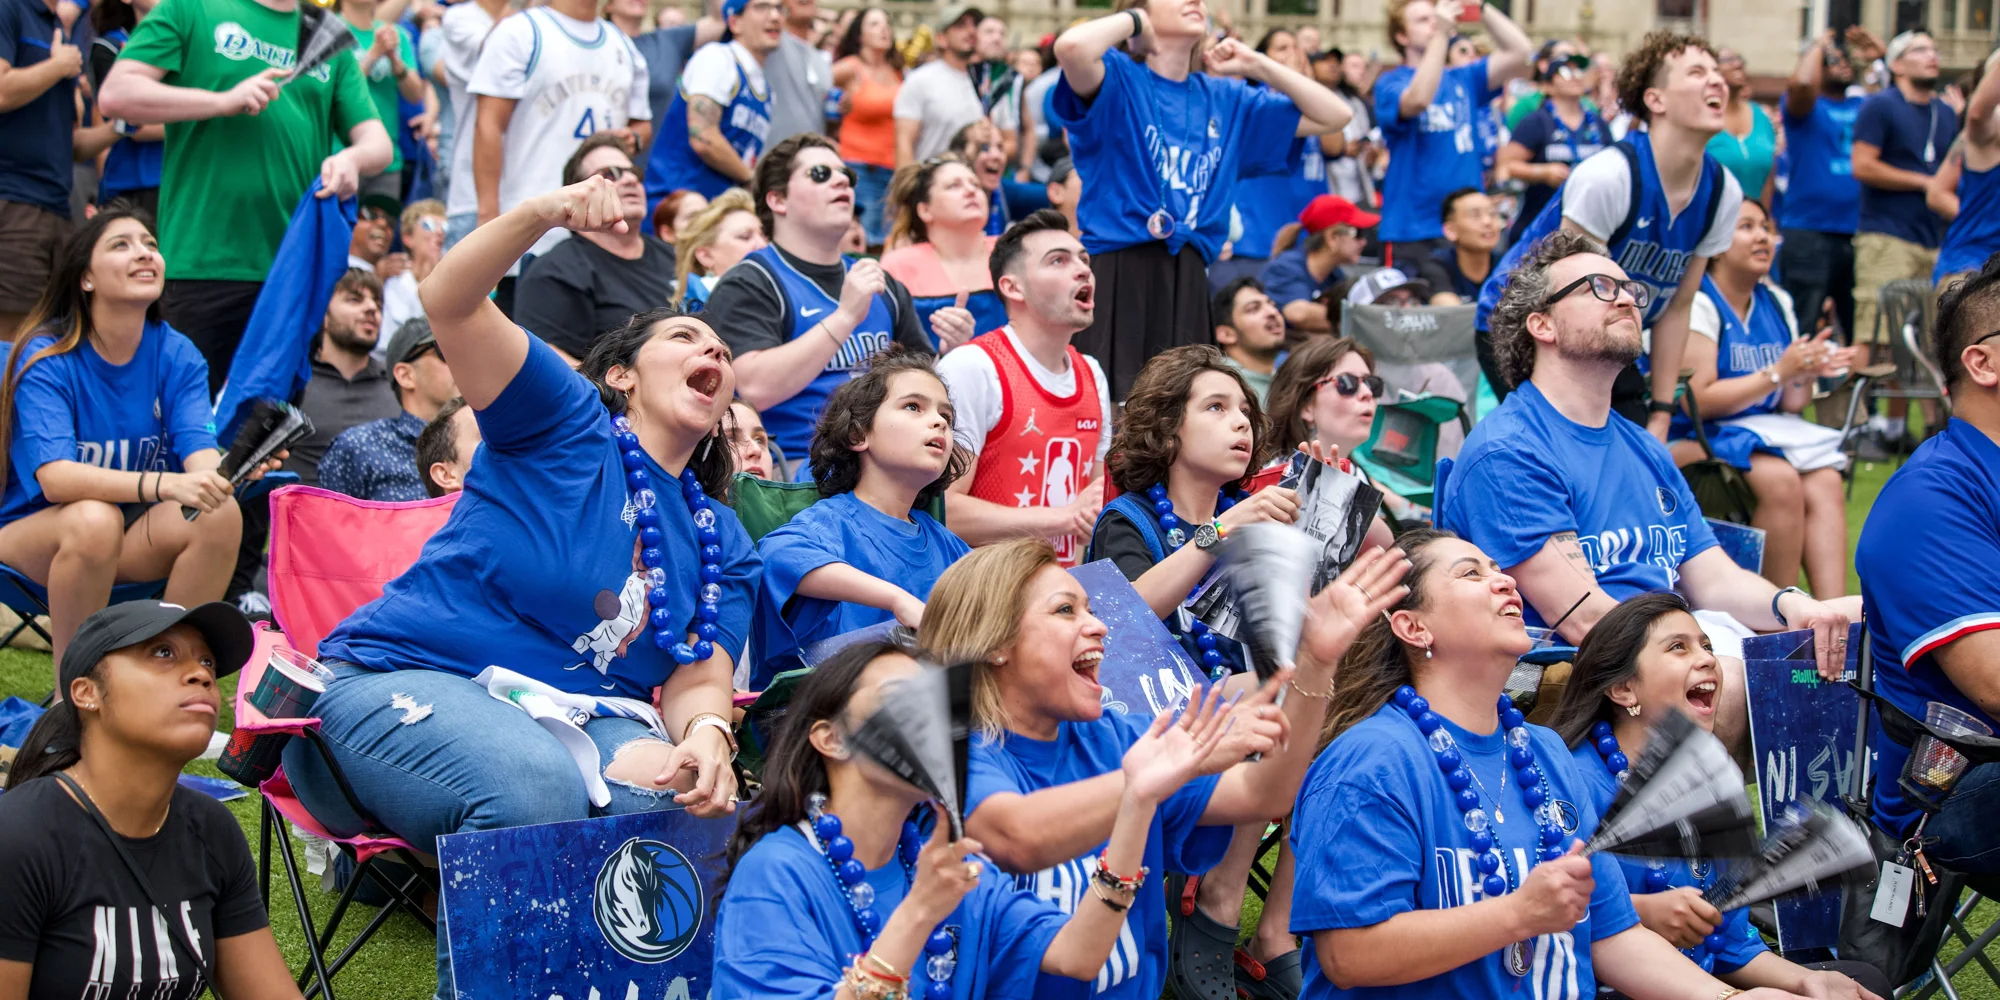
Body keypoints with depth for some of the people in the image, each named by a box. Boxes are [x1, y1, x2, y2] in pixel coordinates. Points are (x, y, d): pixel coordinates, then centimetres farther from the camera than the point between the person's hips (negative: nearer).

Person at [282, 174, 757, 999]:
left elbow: (697, 678, 6)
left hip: (586, 715, 4)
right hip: (412, 677, -4)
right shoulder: (569, 423, 3)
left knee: (688, 802, -30)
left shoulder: (723, 544, 18)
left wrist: (705, 734, -20)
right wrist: (543, 213, -28)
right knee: (537, 791, -38)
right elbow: (449, 303, -10)